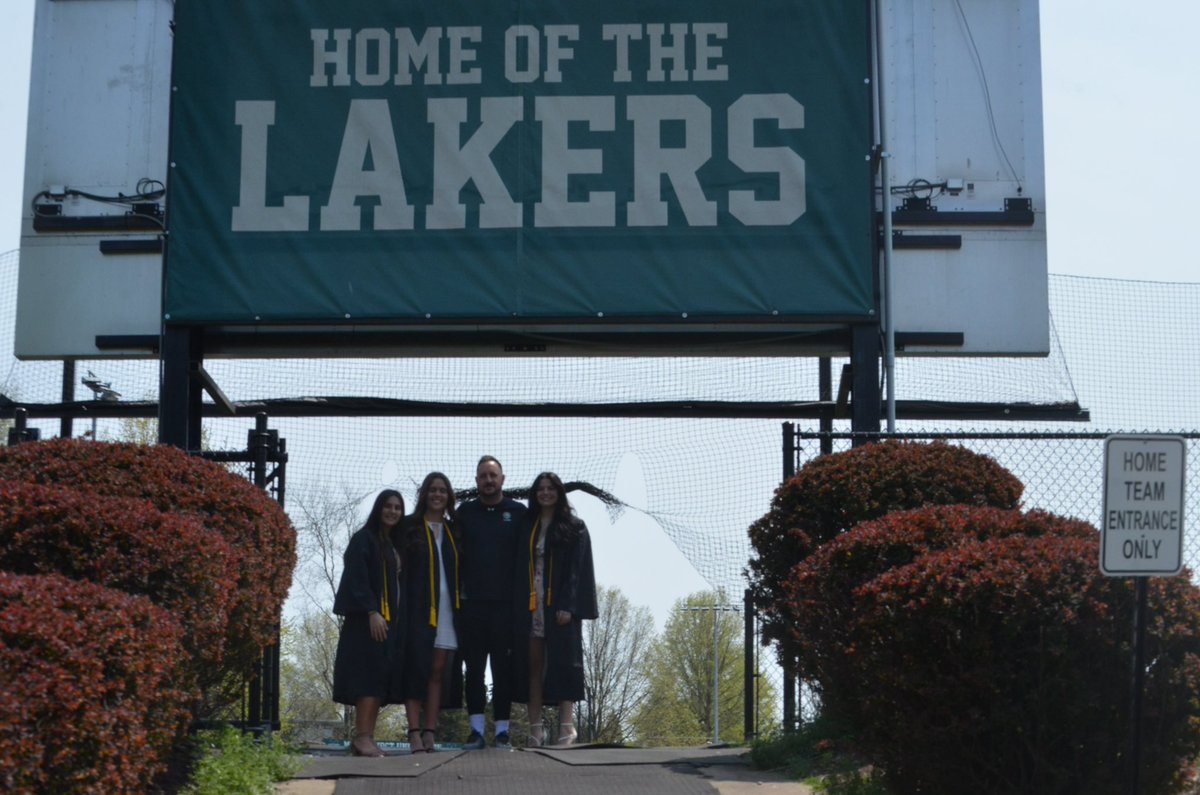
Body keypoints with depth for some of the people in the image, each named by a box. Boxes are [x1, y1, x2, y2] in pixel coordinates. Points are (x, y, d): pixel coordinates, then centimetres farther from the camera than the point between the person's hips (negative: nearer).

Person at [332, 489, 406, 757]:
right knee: (370, 675, -14)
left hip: (390, 621, 8)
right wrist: (372, 612, -22)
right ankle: (362, 737, -16)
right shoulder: (364, 539, -3)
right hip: (368, 620, -8)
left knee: (383, 682, 2)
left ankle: (364, 739, 2)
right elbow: (357, 579, -13)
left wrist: (399, 620, 11)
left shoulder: (395, 544, 20)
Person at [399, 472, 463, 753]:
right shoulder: (409, 527, 5)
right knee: (416, 668, -8)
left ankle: (430, 732, 3)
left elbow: (461, 572, 17)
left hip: (446, 610, 4)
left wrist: (461, 602, 4)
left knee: (438, 672, 2)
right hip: (417, 608, -4)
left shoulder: (453, 531, 17)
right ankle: (415, 733, -11)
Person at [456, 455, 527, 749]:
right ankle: (476, 729, 4)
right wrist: (458, 591, -1)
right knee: (474, 668, 2)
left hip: (506, 603, -1)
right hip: (472, 603, 1)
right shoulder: (465, 512, 10)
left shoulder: (518, 512, 5)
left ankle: (502, 730, 4)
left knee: (503, 669, 1)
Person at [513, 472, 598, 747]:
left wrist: (568, 606, -15)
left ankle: (567, 726, -8)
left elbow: (578, 569, -5)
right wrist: (520, 606, 3)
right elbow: (521, 569, 13)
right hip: (531, 606, 4)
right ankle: (535, 728, 3)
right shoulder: (528, 528, 14)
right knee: (533, 665, 2)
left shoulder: (574, 527, 3)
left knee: (563, 662, -7)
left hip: (560, 607, -4)